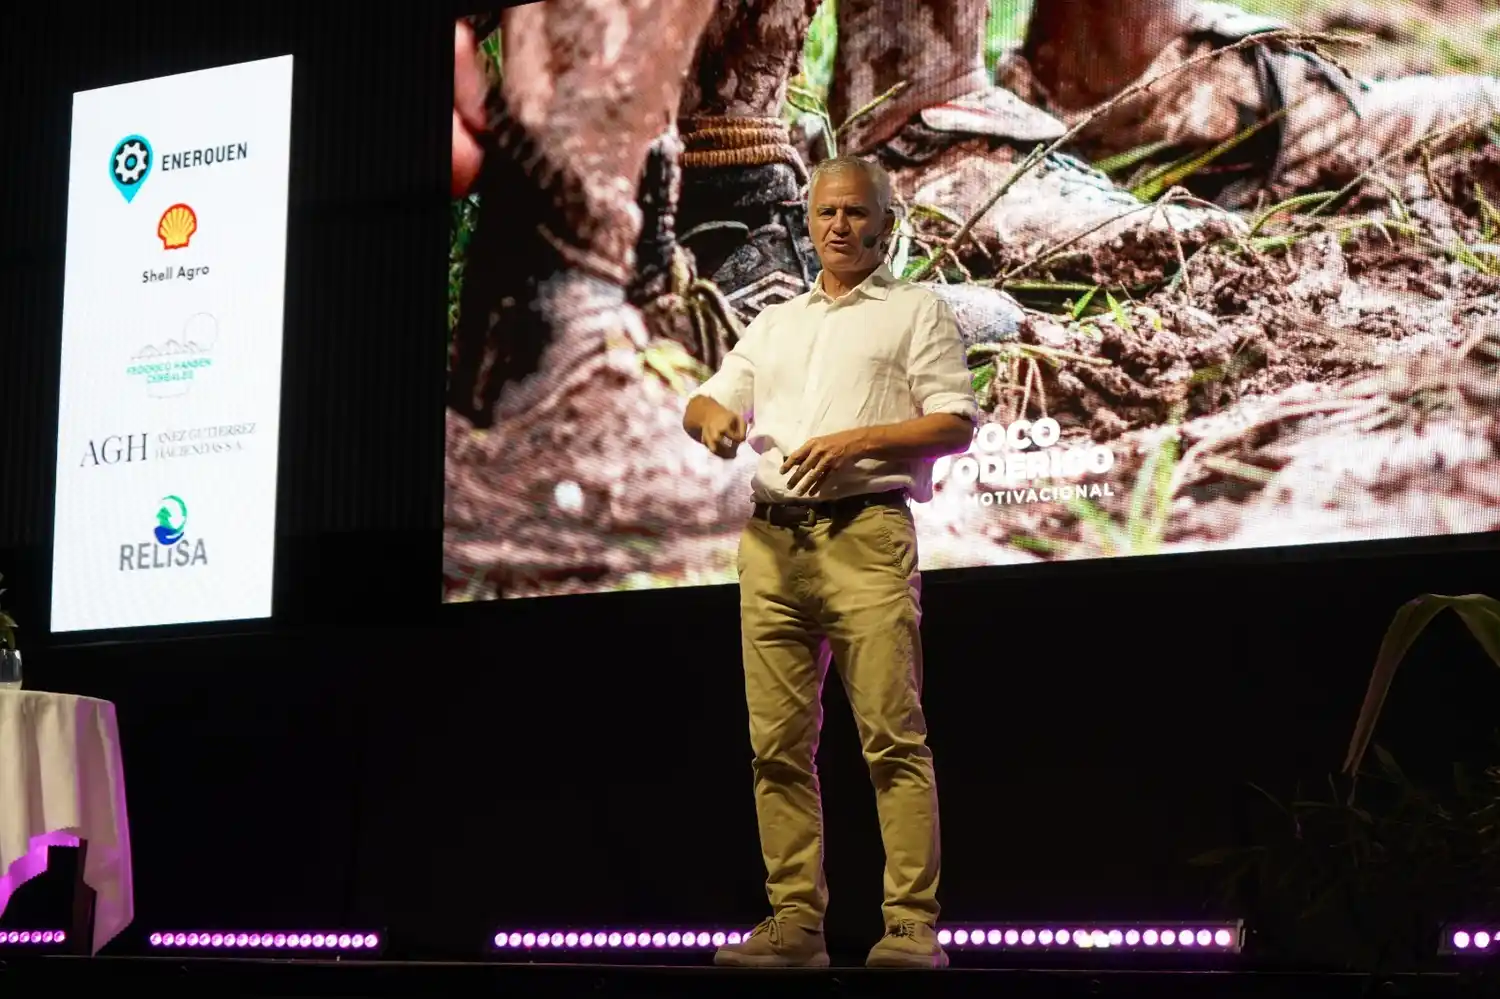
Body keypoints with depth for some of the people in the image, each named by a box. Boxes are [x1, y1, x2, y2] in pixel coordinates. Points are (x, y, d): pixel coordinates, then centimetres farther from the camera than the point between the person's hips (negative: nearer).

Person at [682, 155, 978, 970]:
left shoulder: (917, 311, 11)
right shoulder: (773, 323, 26)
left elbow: (957, 424, 1)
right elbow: (706, 403, 21)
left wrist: (857, 442, -12)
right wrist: (712, 416, -4)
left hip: (866, 532, -5)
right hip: (772, 538, 5)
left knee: (893, 735, -11)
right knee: (779, 744, 1)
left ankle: (910, 926, -13)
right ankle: (795, 923, 3)